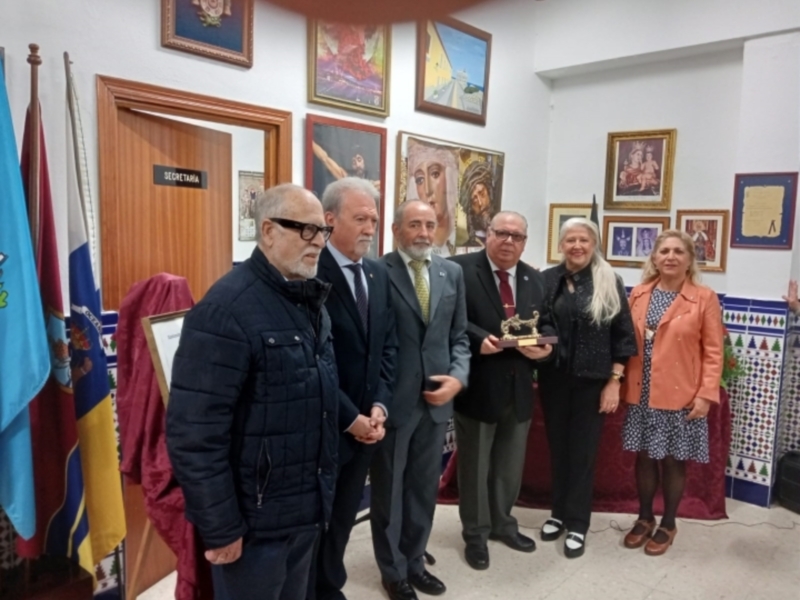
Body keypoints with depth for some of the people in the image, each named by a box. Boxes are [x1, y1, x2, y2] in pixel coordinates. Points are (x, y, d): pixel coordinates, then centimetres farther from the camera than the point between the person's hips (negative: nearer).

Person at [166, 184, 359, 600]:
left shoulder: (309, 299, 8)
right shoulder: (227, 309, -21)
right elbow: (195, 434, -23)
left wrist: (349, 419, 10)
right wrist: (220, 527, -19)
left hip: (307, 507, 8)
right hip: (255, 518, -8)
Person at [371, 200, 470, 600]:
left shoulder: (452, 272, 7)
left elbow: (459, 335, 10)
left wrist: (458, 376, -5)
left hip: (435, 398, 5)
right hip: (392, 399, -5)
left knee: (425, 488, 19)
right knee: (389, 491, 13)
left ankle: (413, 561, 40)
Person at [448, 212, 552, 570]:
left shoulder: (535, 280, 10)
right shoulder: (460, 269, -10)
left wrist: (543, 348, -10)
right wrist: (478, 339, -28)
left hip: (519, 389, 6)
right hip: (478, 386, -5)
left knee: (510, 465, 20)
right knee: (475, 466, 12)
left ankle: (502, 524, 42)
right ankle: (475, 534, 31)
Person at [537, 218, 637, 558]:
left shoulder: (609, 283, -4)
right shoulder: (547, 280, 0)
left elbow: (622, 335, -3)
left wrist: (614, 381, -6)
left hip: (592, 381, -2)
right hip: (554, 378, 2)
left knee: (583, 451, 6)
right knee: (558, 447, 14)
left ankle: (577, 524, 20)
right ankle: (559, 513, 31)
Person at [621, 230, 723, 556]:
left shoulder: (705, 298, -4)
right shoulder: (639, 294, 5)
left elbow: (713, 352, -5)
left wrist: (706, 394, -12)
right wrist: (620, 384, 0)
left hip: (680, 396, -3)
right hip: (641, 395, 3)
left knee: (673, 461, 9)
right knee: (644, 456, 12)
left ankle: (668, 524, 28)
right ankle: (644, 518, 30)